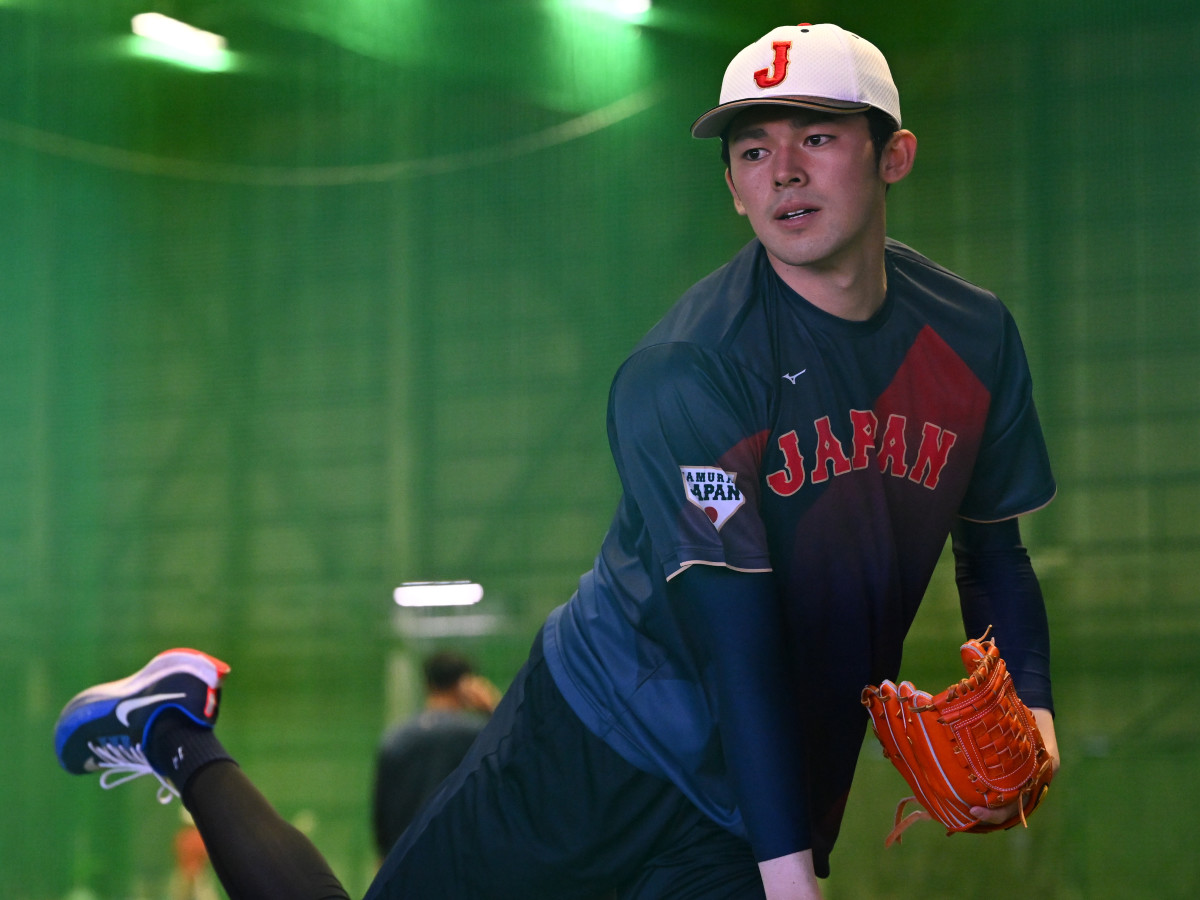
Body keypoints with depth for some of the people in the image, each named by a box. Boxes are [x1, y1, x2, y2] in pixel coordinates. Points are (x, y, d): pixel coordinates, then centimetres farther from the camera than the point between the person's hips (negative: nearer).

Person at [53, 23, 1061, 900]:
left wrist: (1031, 701, -4)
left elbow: (996, 547, 13)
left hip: (754, 810, 5)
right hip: (594, 754, -5)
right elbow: (735, 623, -25)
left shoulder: (975, 336, -1)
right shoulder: (684, 371, -19)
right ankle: (176, 740, 24)